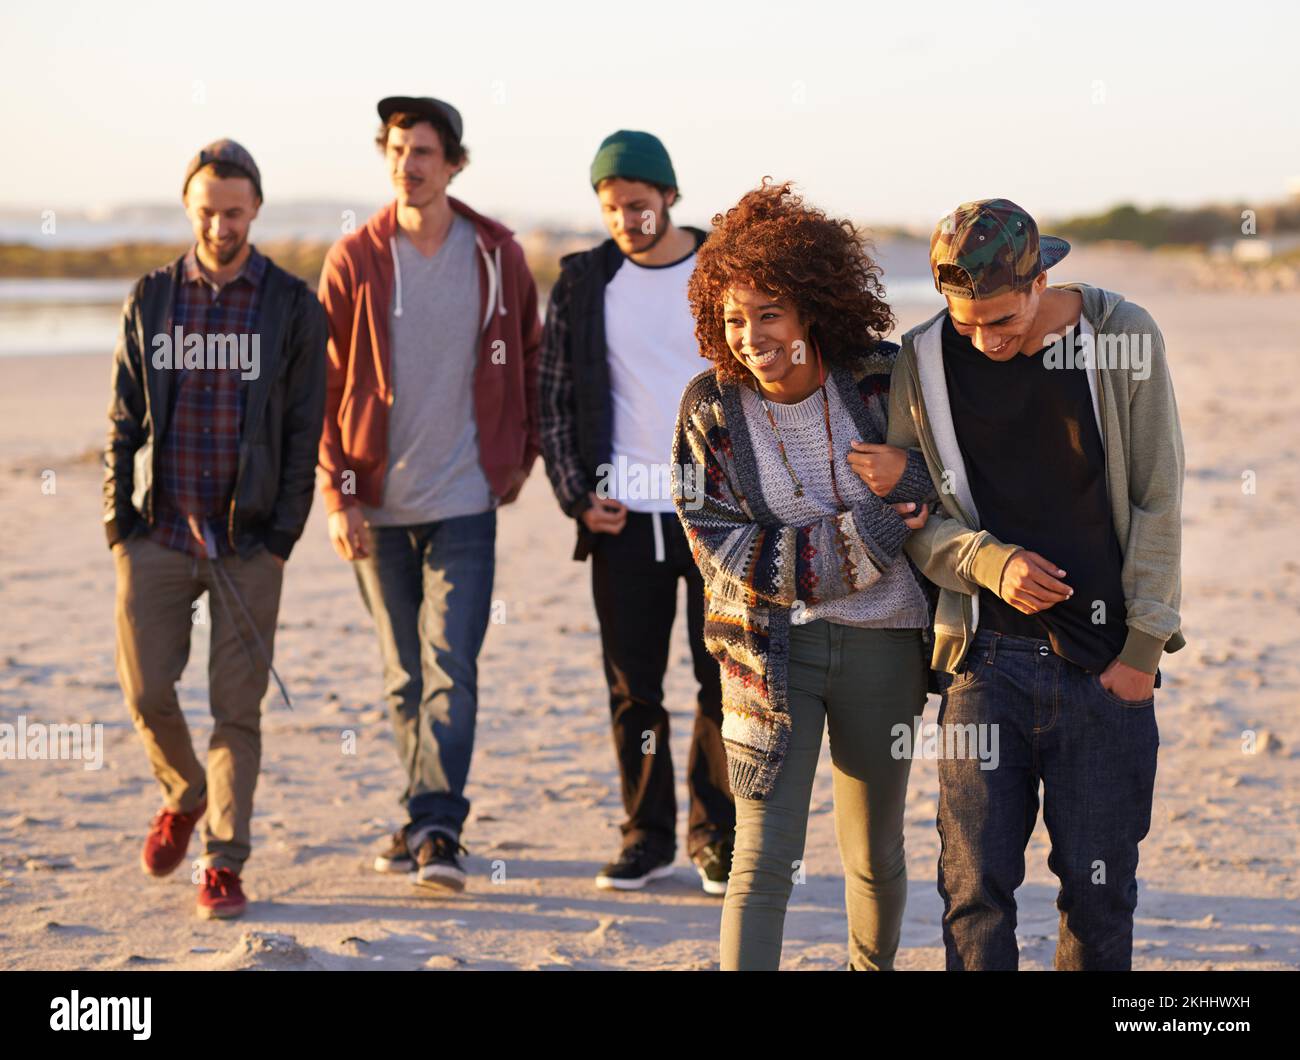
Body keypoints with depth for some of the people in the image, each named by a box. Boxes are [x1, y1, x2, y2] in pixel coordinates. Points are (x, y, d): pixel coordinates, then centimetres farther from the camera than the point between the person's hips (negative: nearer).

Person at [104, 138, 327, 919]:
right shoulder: (152, 299, 8)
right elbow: (124, 418, 10)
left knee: (238, 707, 0)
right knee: (147, 690, 0)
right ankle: (185, 794, 30)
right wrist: (118, 519, 1)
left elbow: (304, 430, 1)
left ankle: (223, 863, 9)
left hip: (248, 540, -2)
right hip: (158, 533, 2)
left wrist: (285, 532, -6)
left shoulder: (292, 306, 2)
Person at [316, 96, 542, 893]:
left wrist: (521, 455, 9)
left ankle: (438, 833, -10)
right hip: (379, 501, 1)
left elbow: (530, 358, 13)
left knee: (452, 665, -10)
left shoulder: (497, 255, -1)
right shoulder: (353, 261, -2)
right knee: (405, 675, 11)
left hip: (465, 500, -1)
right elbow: (327, 387, 0)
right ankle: (426, 817, 24)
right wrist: (337, 495, -6)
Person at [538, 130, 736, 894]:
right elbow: (555, 399, 8)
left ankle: (718, 839, 11)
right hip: (623, 516, 2)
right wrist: (579, 495, -3)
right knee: (633, 689, 5)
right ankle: (648, 838, 17)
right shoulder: (584, 282, 6)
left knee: (725, 681, -1)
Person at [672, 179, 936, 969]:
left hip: (882, 642, 2)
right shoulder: (713, 405, -9)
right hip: (771, 644, -2)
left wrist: (910, 478, -21)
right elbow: (719, 547, -10)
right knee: (763, 859, -9)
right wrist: (861, 537, -17)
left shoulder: (882, 379, -8)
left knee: (875, 852, 18)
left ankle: (875, 965, 42)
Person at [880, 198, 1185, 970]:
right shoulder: (926, 362, -2)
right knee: (975, 886, -2)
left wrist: (1143, 646, -3)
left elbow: (1158, 502, 0)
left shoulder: (1124, 338, -5)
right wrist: (989, 560, -14)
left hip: (1106, 666, -1)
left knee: (1100, 891, 5)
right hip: (987, 659, 1)